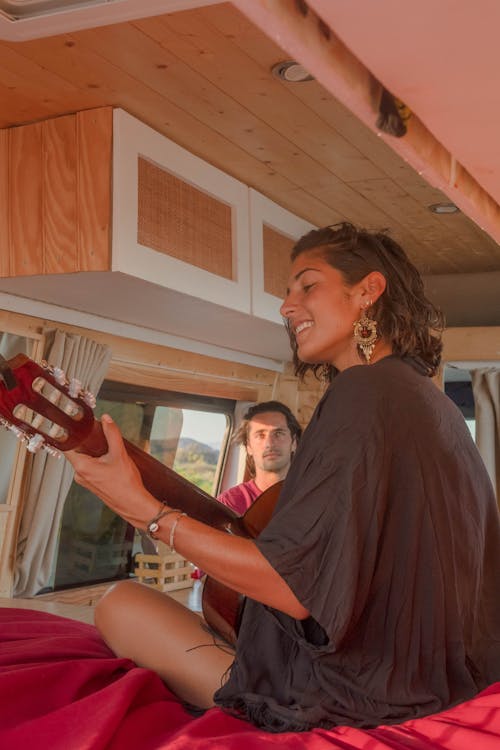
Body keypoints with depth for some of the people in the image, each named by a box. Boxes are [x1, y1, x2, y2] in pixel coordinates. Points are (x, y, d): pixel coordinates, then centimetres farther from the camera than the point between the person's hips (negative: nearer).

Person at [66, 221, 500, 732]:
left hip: (359, 698, -9)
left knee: (121, 606, 0)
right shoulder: (432, 398, 9)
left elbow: (294, 586, -24)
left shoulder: (363, 391, -20)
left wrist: (143, 510, -18)